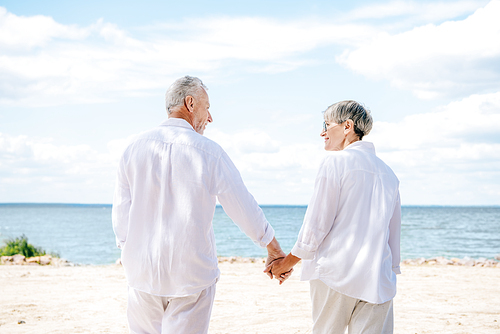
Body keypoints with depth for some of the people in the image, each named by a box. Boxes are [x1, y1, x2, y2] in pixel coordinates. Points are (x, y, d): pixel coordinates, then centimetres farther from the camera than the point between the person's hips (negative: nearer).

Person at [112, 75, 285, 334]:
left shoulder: (134, 148, 1)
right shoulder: (209, 152, -7)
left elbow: (121, 215, 4)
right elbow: (244, 209, -1)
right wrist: (275, 251, 13)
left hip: (142, 273, 3)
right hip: (192, 274, -3)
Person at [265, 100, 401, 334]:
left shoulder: (335, 162, -4)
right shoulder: (388, 172, 15)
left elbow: (316, 224, -7)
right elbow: (393, 233, 18)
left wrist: (286, 264, 5)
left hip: (334, 273, -5)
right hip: (378, 280, 5)